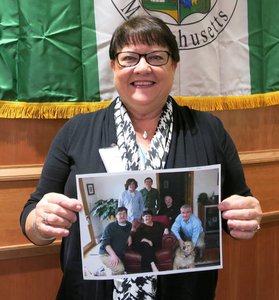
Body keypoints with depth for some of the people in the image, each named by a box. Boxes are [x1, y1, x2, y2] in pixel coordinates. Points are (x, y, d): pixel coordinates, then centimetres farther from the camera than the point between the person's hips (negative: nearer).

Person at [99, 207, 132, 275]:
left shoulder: (129, 225, 11)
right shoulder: (110, 226, -9)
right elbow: (105, 243, -16)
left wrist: (129, 236, 10)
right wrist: (113, 255, -29)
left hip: (120, 255, 7)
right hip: (106, 254, -7)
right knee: (120, 269, -30)